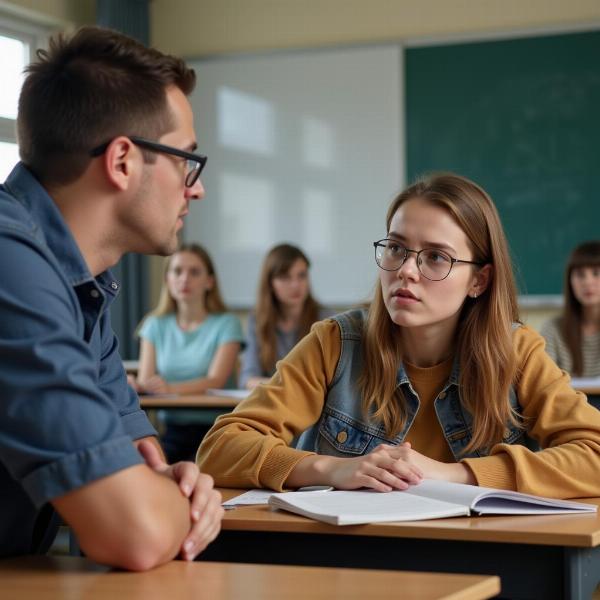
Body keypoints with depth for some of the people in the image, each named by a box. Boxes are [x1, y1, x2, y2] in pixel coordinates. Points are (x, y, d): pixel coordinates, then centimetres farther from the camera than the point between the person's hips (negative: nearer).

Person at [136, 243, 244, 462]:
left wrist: (171, 388, -30)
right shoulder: (155, 325, 12)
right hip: (169, 428, 3)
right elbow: (144, 382, 3)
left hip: (214, 429, -3)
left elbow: (215, 381, -11)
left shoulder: (226, 324, 1)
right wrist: (131, 385, -22)